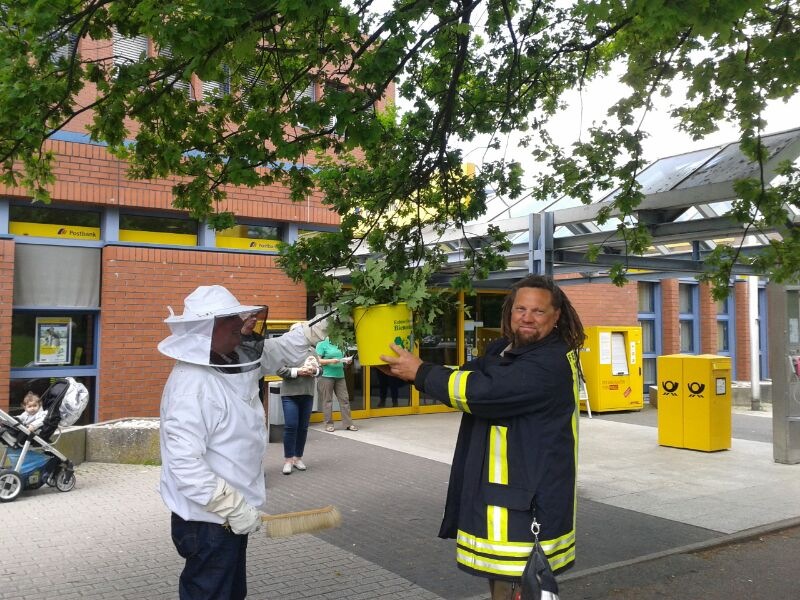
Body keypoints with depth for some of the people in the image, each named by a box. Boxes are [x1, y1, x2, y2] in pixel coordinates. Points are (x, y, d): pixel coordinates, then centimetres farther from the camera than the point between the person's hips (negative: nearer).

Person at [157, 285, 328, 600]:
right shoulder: (192, 385, -29)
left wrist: (315, 330, 15)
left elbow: (273, 351, 22)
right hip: (208, 519, -9)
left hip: (230, 513, 10)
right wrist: (234, 507, -28)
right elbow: (184, 465, -32)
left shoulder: (235, 360, 0)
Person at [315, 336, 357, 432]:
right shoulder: (322, 344, -3)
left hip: (340, 375, 6)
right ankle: (329, 424, 8)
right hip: (327, 376, -5)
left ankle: (348, 424, 8)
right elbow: (318, 360, -9)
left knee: (344, 399, 4)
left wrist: (347, 361, 3)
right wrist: (331, 361, -19)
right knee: (327, 400, 0)